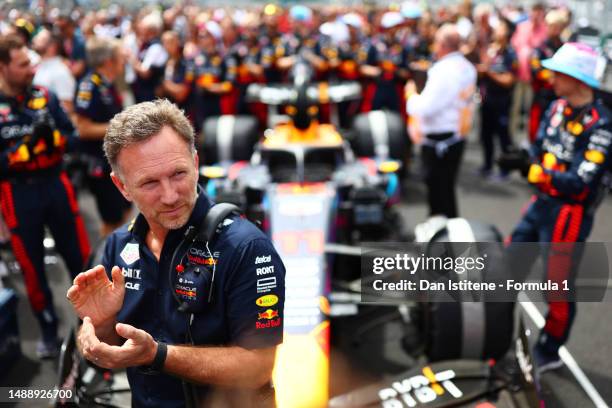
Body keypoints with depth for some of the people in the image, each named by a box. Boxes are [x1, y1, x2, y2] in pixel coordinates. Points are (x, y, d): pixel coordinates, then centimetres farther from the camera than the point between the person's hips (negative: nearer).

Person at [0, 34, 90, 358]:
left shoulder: (45, 96, 1)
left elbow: (72, 135, 4)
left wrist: (54, 137, -15)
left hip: (55, 184, 3)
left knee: (80, 256, 12)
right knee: (32, 267, 10)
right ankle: (49, 332, 28)